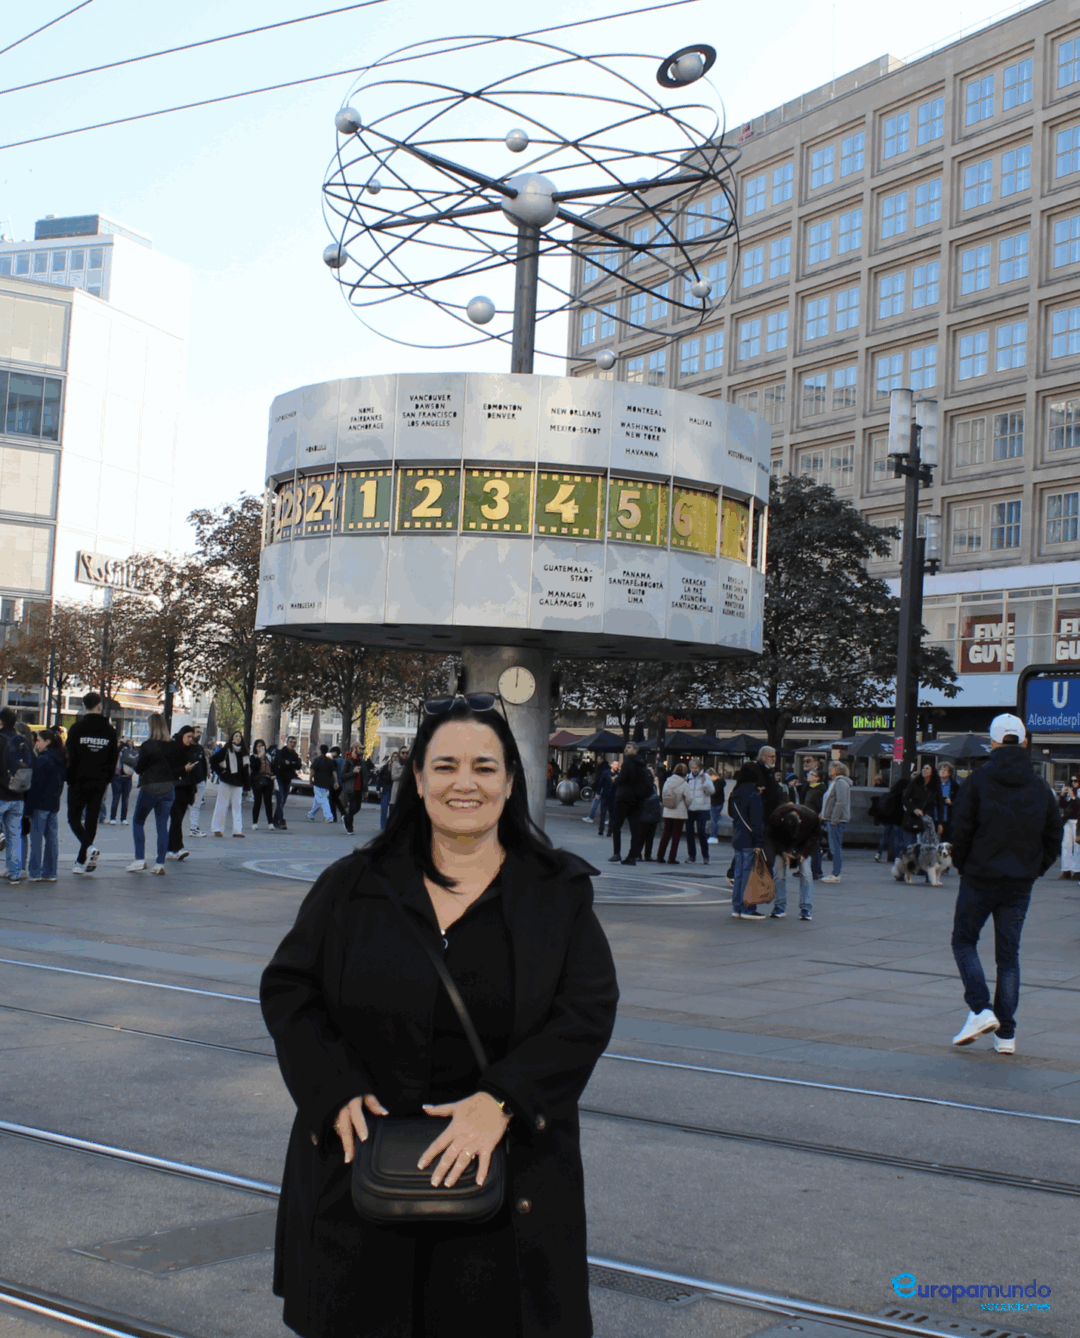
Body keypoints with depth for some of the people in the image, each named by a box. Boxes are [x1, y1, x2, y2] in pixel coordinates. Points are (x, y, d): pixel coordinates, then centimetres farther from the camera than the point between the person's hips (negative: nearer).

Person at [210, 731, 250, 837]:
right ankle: (217, 828, 5)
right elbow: (213, 760, -4)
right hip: (226, 782, -4)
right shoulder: (226, 750, -2)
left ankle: (237, 829, 3)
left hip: (238, 783, 4)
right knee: (222, 805, -1)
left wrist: (246, 782, 9)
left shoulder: (243, 752, 13)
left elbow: (246, 767, 20)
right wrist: (220, 771, -8)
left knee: (237, 806, 2)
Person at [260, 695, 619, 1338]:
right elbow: (287, 988, 6)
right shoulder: (354, 883, 5)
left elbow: (589, 1012, -6)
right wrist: (336, 1092, -9)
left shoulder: (559, 891, 1)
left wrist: (500, 1102, -18)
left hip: (503, 1168, -1)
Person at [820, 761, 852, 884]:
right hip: (833, 819, 11)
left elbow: (841, 803, -21)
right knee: (834, 847, 13)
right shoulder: (834, 782, 20)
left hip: (837, 820, -11)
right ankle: (835, 873, 17)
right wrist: (824, 815, 18)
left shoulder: (841, 782, -13)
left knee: (836, 847, -9)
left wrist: (834, 820, -23)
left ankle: (836, 875, -8)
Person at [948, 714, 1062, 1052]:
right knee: (1009, 954, 10)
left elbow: (961, 830, -10)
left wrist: (962, 865, 5)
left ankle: (980, 1009, -6)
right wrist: (1034, 870, 14)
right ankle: (1006, 1034, 8)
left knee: (964, 941, 13)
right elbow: (1054, 837, 6)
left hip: (980, 878, -3)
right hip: (1020, 884, 3)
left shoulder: (978, 781, -8)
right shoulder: (1041, 787, 4)